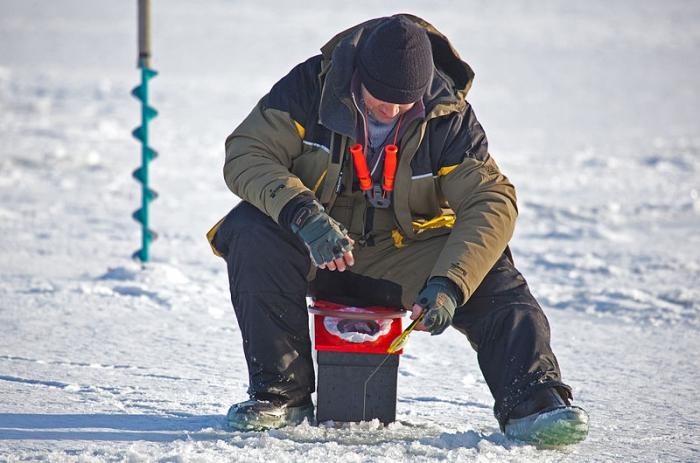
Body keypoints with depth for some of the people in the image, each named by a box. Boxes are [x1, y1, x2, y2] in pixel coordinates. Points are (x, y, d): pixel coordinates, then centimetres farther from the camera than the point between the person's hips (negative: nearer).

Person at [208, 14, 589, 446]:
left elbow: (491, 201, -17)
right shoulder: (312, 86, -14)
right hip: (316, 250, 0)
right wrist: (303, 213, -37)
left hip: (406, 257, 0)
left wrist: (448, 283, -33)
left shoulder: (448, 117, -12)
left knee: (497, 284, -23)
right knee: (250, 232, -30)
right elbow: (246, 154, -18)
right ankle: (281, 394, -24)